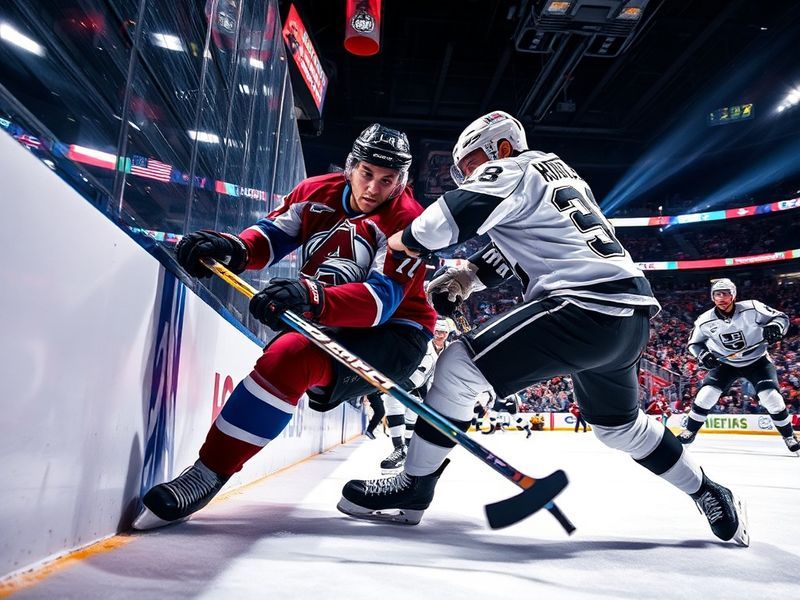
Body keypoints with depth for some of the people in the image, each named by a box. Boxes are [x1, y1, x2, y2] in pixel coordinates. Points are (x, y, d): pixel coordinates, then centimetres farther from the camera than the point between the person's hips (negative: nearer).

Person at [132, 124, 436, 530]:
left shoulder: (406, 221, -18)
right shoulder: (317, 193, 1)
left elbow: (382, 298, -31)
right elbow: (275, 234, 5)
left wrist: (312, 298, -48)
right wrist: (233, 248, -18)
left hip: (394, 334, -8)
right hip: (335, 326, 8)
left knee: (289, 355, -30)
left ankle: (208, 474, -22)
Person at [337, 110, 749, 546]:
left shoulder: (511, 171, 0)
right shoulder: (555, 172, 28)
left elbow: (449, 219, -15)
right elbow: (514, 245, 28)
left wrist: (399, 241, 2)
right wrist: (467, 276, 14)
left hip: (587, 305, -10)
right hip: (633, 312, 10)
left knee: (459, 365, -8)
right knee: (619, 424, 29)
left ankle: (412, 490, 0)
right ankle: (712, 497, 42)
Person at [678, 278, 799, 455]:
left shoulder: (751, 309, -21)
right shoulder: (705, 321, -15)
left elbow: (782, 317, -11)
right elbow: (694, 342, 0)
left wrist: (775, 327, -33)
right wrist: (703, 354, -20)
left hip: (757, 361, -1)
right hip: (725, 363, 1)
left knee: (771, 398, -13)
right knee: (706, 394, -10)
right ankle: (690, 432, 7)